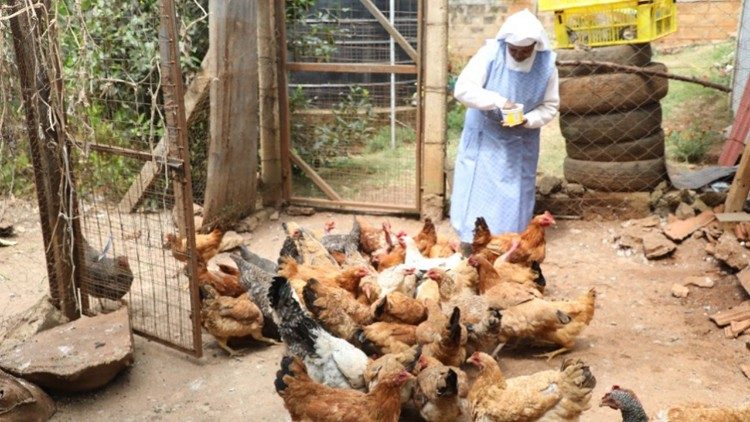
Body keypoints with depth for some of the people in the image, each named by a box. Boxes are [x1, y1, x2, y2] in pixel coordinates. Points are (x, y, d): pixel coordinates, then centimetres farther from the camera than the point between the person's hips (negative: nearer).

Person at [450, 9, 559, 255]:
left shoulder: (546, 63, -14)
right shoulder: (490, 53, -19)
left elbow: (550, 106, -6)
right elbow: (463, 89, -23)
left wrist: (527, 120, -24)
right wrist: (498, 101, -33)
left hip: (521, 139, 2)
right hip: (484, 134, -1)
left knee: (515, 190, 7)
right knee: (476, 185, 2)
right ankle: (470, 238, 15)